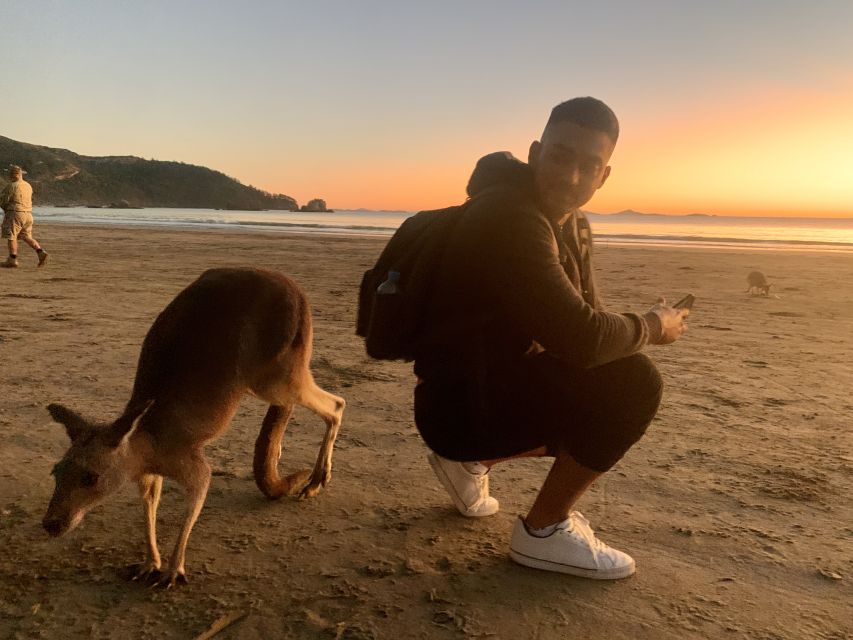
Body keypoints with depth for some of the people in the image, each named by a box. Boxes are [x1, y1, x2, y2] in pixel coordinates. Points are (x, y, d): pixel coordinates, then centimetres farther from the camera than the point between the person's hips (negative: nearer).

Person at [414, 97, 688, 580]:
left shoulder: (573, 225, 9)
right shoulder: (508, 216, -22)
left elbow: (587, 321, 9)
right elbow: (581, 337, -30)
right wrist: (653, 327, -11)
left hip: (498, 383, 9)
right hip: (459, 404, -9)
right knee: (634, 384, -20)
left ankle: (473, 460, 22)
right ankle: (545, 530, -2)